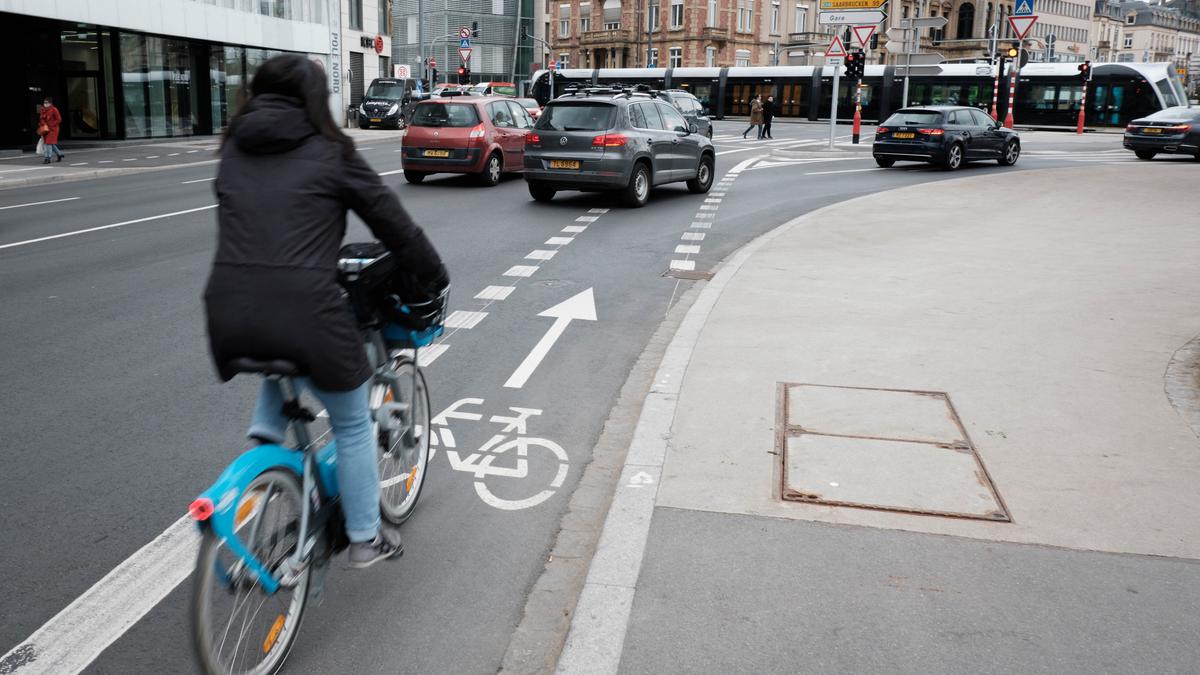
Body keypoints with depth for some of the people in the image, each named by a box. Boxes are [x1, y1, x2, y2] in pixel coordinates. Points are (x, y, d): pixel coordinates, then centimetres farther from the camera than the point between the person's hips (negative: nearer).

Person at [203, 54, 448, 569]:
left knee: (284, 362, 40)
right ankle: (365, 538, 27)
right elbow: (390, 218, 7)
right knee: (352, 423, 17)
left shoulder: (233, 150, 16)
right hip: (304, 308, -4)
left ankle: (265, 435, 23)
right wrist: (433, 275, 21)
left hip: (230, 313, 5)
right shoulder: (328, 152, 4)